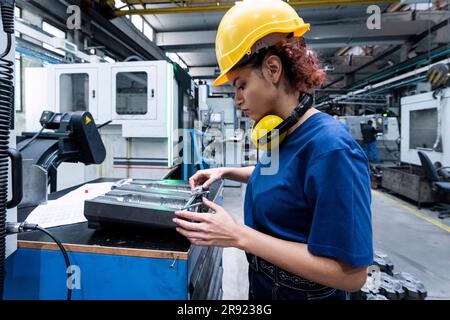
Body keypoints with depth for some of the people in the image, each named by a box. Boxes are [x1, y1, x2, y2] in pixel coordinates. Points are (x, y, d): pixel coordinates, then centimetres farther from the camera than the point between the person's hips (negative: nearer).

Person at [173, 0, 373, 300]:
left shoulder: (332, 148, -30)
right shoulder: (281, 133, -4)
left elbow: (350, 273, -28)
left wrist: (238, 235, -29)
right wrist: (226, 172, 4)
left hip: (303, 292, -7)